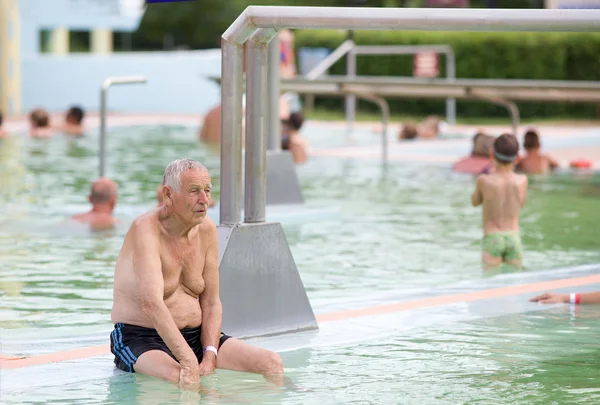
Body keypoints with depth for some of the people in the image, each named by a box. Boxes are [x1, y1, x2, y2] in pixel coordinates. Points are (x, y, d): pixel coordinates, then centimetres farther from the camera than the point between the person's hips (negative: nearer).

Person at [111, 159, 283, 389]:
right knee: (184, 378, -39)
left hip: (195, 335, 7)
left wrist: (210, 355, -12)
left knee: (272, 364, -10)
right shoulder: (146, 229, -17)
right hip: (141, 339, -7)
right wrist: (187, 359, -40)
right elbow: (151, 303, -30)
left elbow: (211, 302, 5)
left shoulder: (206, 229, 5)